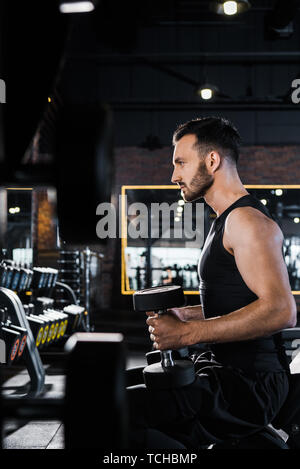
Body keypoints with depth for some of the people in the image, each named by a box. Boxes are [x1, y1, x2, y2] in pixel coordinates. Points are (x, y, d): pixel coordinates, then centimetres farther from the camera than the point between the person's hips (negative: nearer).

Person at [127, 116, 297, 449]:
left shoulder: (247, 221, -14)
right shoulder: (225, 220, 18)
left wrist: (188, 333, -25)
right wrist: (186, 315, 13)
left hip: (251, 384, -11)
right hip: (228, 368, 11)